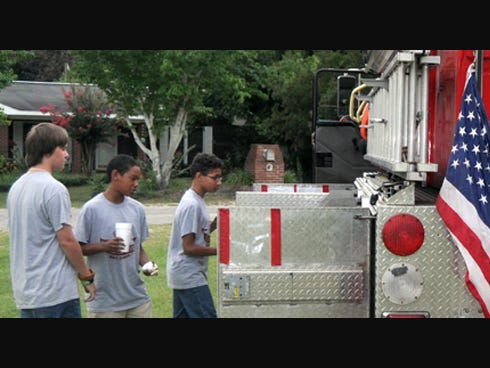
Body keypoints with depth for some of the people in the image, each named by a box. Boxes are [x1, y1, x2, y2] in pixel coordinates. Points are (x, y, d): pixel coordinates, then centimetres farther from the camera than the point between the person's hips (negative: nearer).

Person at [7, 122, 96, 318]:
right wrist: (87, 277, -3)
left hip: (25, 291, 9)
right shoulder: (54, 189, -16)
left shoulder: (16, 187, 11)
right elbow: (67, 240, -16)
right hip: (56, 293, -8)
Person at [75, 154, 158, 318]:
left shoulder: (137, 209, 6)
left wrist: (147, 263, -6)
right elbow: (78, 247, -6)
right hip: (104, 300, -5)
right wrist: (104, 246, -24)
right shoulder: (92, 209, -9)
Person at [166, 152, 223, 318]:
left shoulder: (196, 200, 12)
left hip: (183, 275, 10)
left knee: (182, 315, 14)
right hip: (190, 277, -10)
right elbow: (189, 247, -20)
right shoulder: (192, 205, -19)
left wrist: (214, 224, 4)